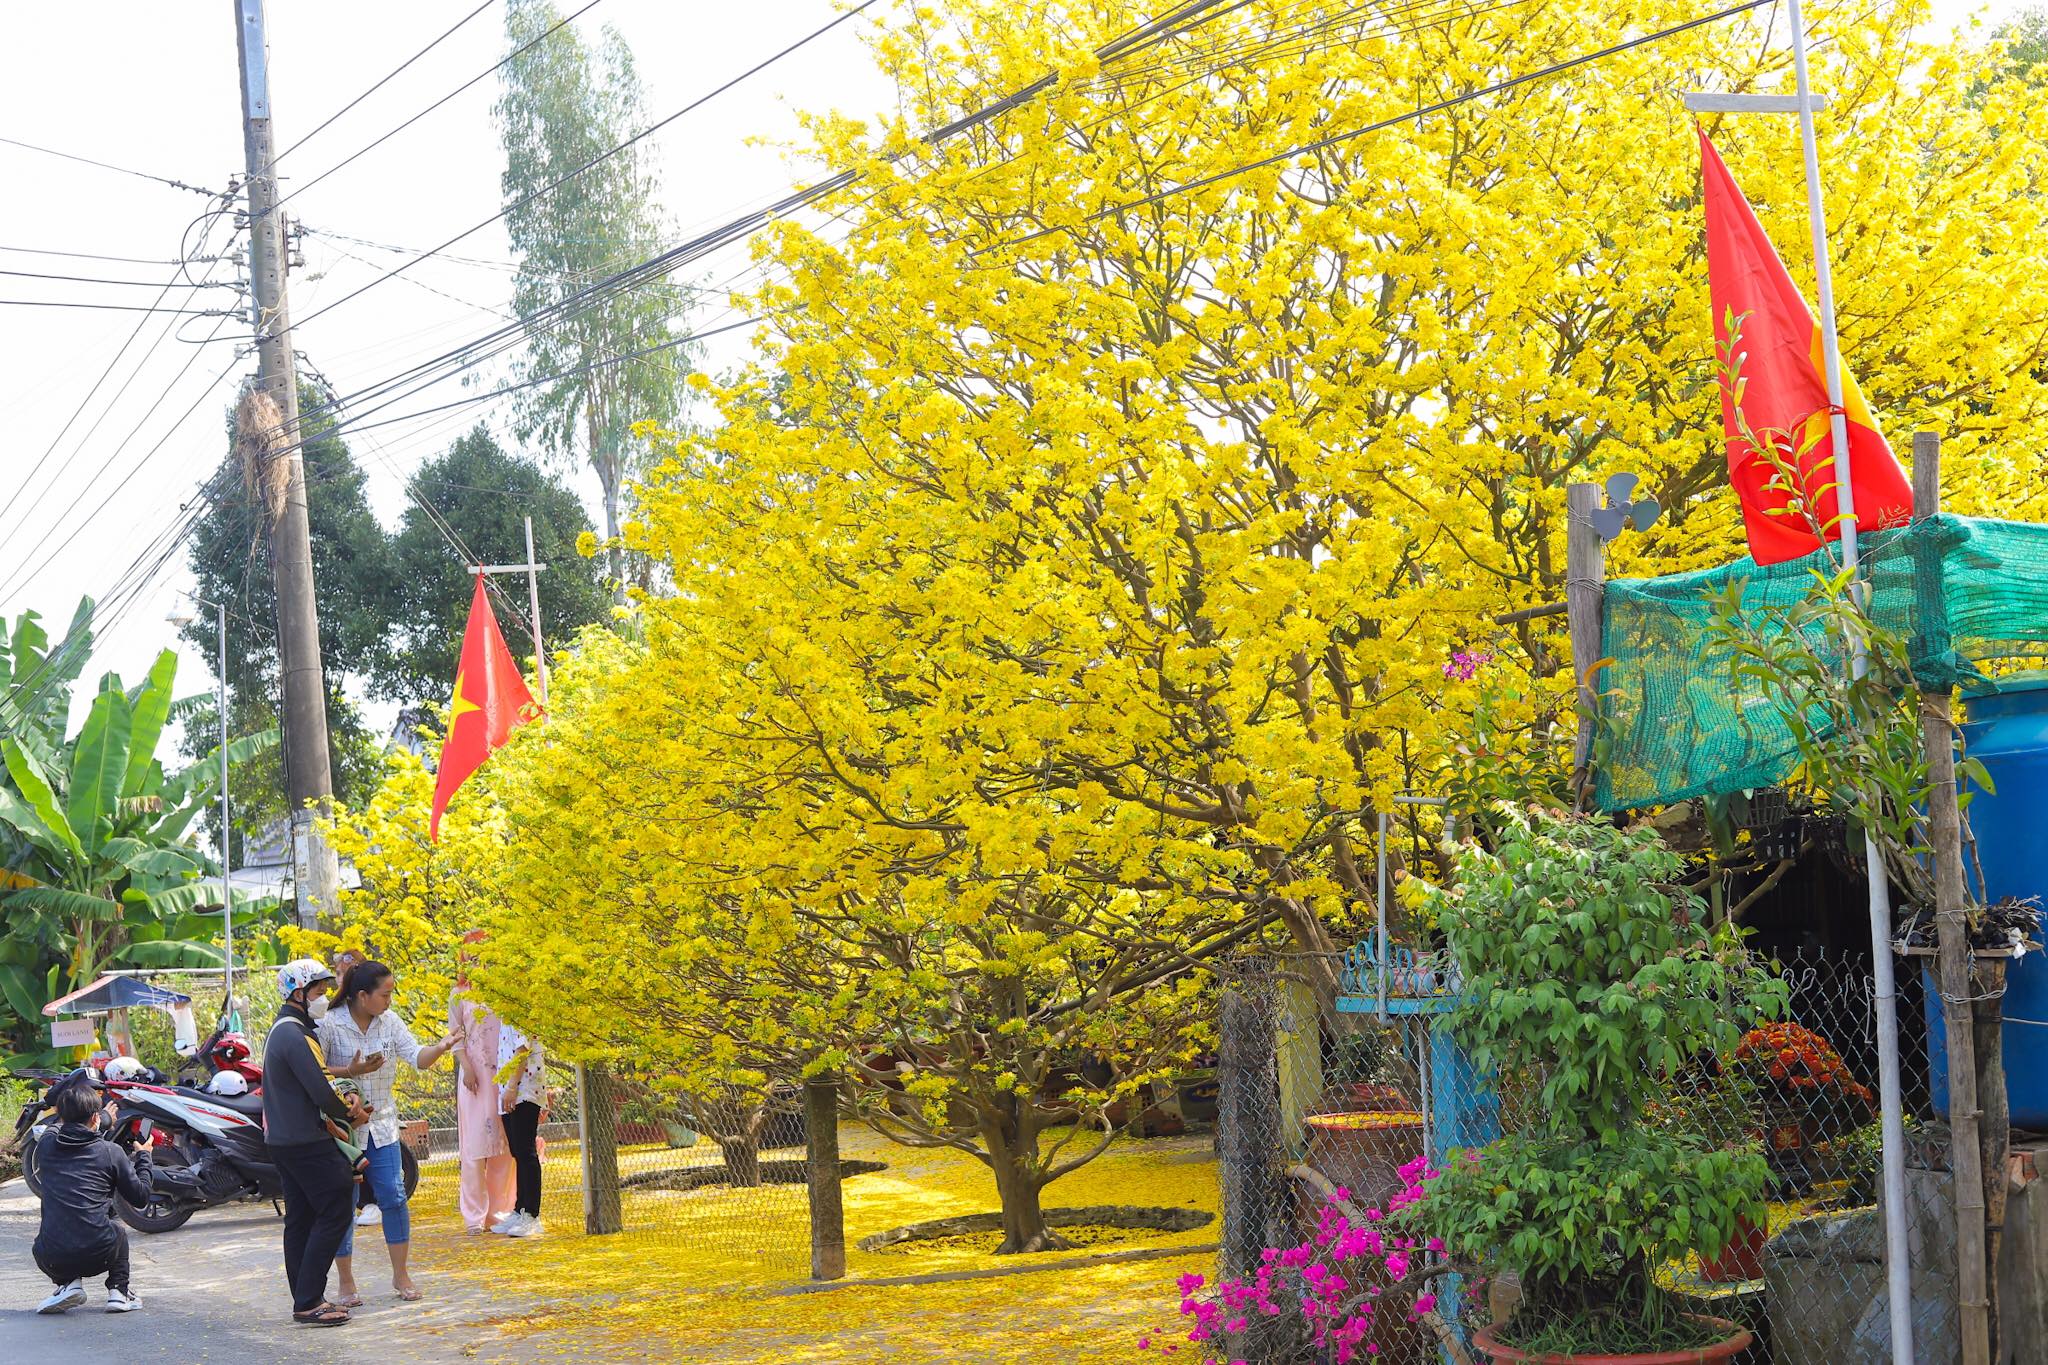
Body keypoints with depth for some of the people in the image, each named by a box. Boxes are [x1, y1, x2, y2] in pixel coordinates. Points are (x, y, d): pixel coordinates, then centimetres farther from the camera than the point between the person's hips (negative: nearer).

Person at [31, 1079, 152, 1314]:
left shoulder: (47, 1147, 7)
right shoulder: (109, 1151, 0)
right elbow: (140, 1196, 10)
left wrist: (105, 1118, 51)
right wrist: (143, 1157, 27)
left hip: (52, 1261, 1)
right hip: (97, 1256, 0)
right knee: (118, 1233, 35)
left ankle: (68, 1283, 11)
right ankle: (118, 1291, 17)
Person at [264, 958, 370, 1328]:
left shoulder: (281, 1031, 17)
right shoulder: (296, 1037, -18)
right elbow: (320, 1091, -21)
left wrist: (345, 1099, 0)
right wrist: (352, 1115, -4)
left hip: (282, 1140, 11)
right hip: (307, 1144, -11)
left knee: (301, 1219, 12)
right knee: (335, 1213, -8)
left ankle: (304, 1301, 15)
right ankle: (309, 1302, -10)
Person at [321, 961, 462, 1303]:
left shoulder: (390, 1022, 2)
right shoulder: (329, 1024, -12)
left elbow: (417, 1057, -3)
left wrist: (441, 1047, -22)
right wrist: (350, 1072, -25)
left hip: (382, 1125, 4)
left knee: (394, 1197, 1)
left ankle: (401, 1275, 14)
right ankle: (346, 1284, 13)